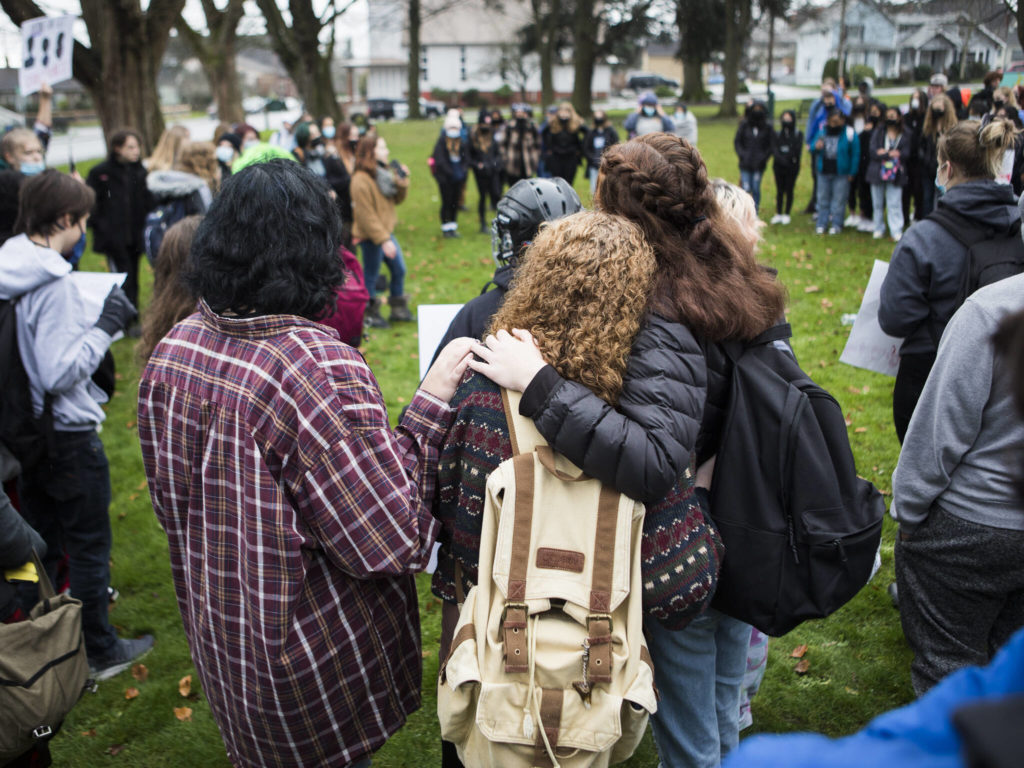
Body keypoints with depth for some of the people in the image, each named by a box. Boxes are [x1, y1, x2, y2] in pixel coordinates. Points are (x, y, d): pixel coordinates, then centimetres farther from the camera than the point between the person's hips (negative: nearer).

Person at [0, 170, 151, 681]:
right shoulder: (54, 283, -24)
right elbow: (60, 372, -26)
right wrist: (105, 326, -19)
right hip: (68, 434, -8)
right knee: (89, 547, 8)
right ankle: (99, 652, 22)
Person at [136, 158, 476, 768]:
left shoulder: (172, 350, -6)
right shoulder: (322, 368, -29)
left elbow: (168, 497, 8)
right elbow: (391, 540, -24)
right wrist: (431, 403, -20)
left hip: (214, 638, 7)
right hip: (314, 665, -6)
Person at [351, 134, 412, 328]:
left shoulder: (384, 173, 8)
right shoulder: (361, 180, -20)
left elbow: (397, 199, 12)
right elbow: (366, 215, -21)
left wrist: (402, 181, -5)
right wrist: (383, 240, -22)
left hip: (386, 233, 9)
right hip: (370, 237, -9)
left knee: (399, 270, 15)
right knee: (371, 276, 5)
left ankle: (398, 309, 30)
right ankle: (371, 314, 21)